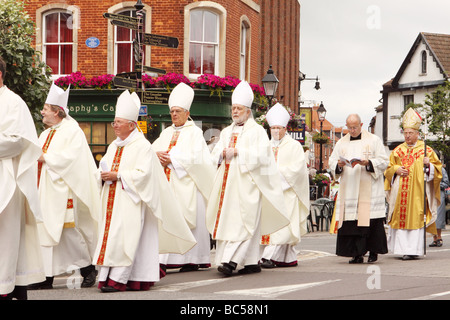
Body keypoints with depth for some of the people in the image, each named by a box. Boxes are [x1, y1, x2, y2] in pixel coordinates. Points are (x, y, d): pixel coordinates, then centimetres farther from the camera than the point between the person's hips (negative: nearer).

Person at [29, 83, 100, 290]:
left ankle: (88, 268, 9)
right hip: (45, 191, 8)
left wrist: (46, 158, -16)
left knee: (68, 230, -7)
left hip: (62, 190, -8)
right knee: (46, 231, 3)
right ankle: (47, 276, 5)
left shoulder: (73, 131, -7)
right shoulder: (46, 134, 19)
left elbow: (71, 158, -19)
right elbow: (37, 155, 21)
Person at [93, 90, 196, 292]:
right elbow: (104, 166, 22)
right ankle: (105, 277, 3)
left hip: (130, 199, -8)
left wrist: (118, 175, -19)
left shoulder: (142, 146, -7)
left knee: (123, 236, -14)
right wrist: (105, 174, -1)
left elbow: (143, 173, -16)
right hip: (113, 198, 8)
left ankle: (119, 279, -16)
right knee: (108, 234, 2)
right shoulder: (114, 146, 18)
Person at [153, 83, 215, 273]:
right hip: (168, 184, 6)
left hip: (187, 184, -6)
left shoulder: (194, 132, 0)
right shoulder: (167, 133, 19)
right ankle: (165, 259, -3)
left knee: (189, 220, -6)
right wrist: (159, 155, -8)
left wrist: (172, 159, -13)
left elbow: (196, 157, -11)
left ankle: (193, 260, -3)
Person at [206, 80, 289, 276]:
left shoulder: (257, 131, 1)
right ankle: (252, 262, 7)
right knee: (226, 221, 2)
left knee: (242, 221, -13)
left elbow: (261, 154, -11)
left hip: (246, 183, -7)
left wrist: (238, 152, -16)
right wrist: (223, 153, -8)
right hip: (228, 184, 7)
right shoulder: (226, 132, 21)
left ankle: (231, 261, -20)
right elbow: (215, 155, 14)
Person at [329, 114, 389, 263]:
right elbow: (332, 162, 13)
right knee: (351, 221, -4)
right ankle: (357, 254, -2)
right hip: (348, 188, 3)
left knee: (371, 220, -7)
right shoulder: (341, 143, 15)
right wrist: (339, 165, -9)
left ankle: (373, 251, 4)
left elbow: (383, 161, 0)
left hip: (369, 188, -3)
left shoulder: (374, 140, 5)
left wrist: (368, 163, -16)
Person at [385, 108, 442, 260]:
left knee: (415, 217, -8)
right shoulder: (397, 151, 14)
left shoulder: (425, 150, 5)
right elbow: (388, 170, 17)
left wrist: (429, 164, -15)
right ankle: (403, 248, 6)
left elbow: (437, 168, 4)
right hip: (400, 190, 3)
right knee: (401, 217, 0)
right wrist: (396, 170, -4)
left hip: (418, 190, -3)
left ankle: (413, 249, -8)